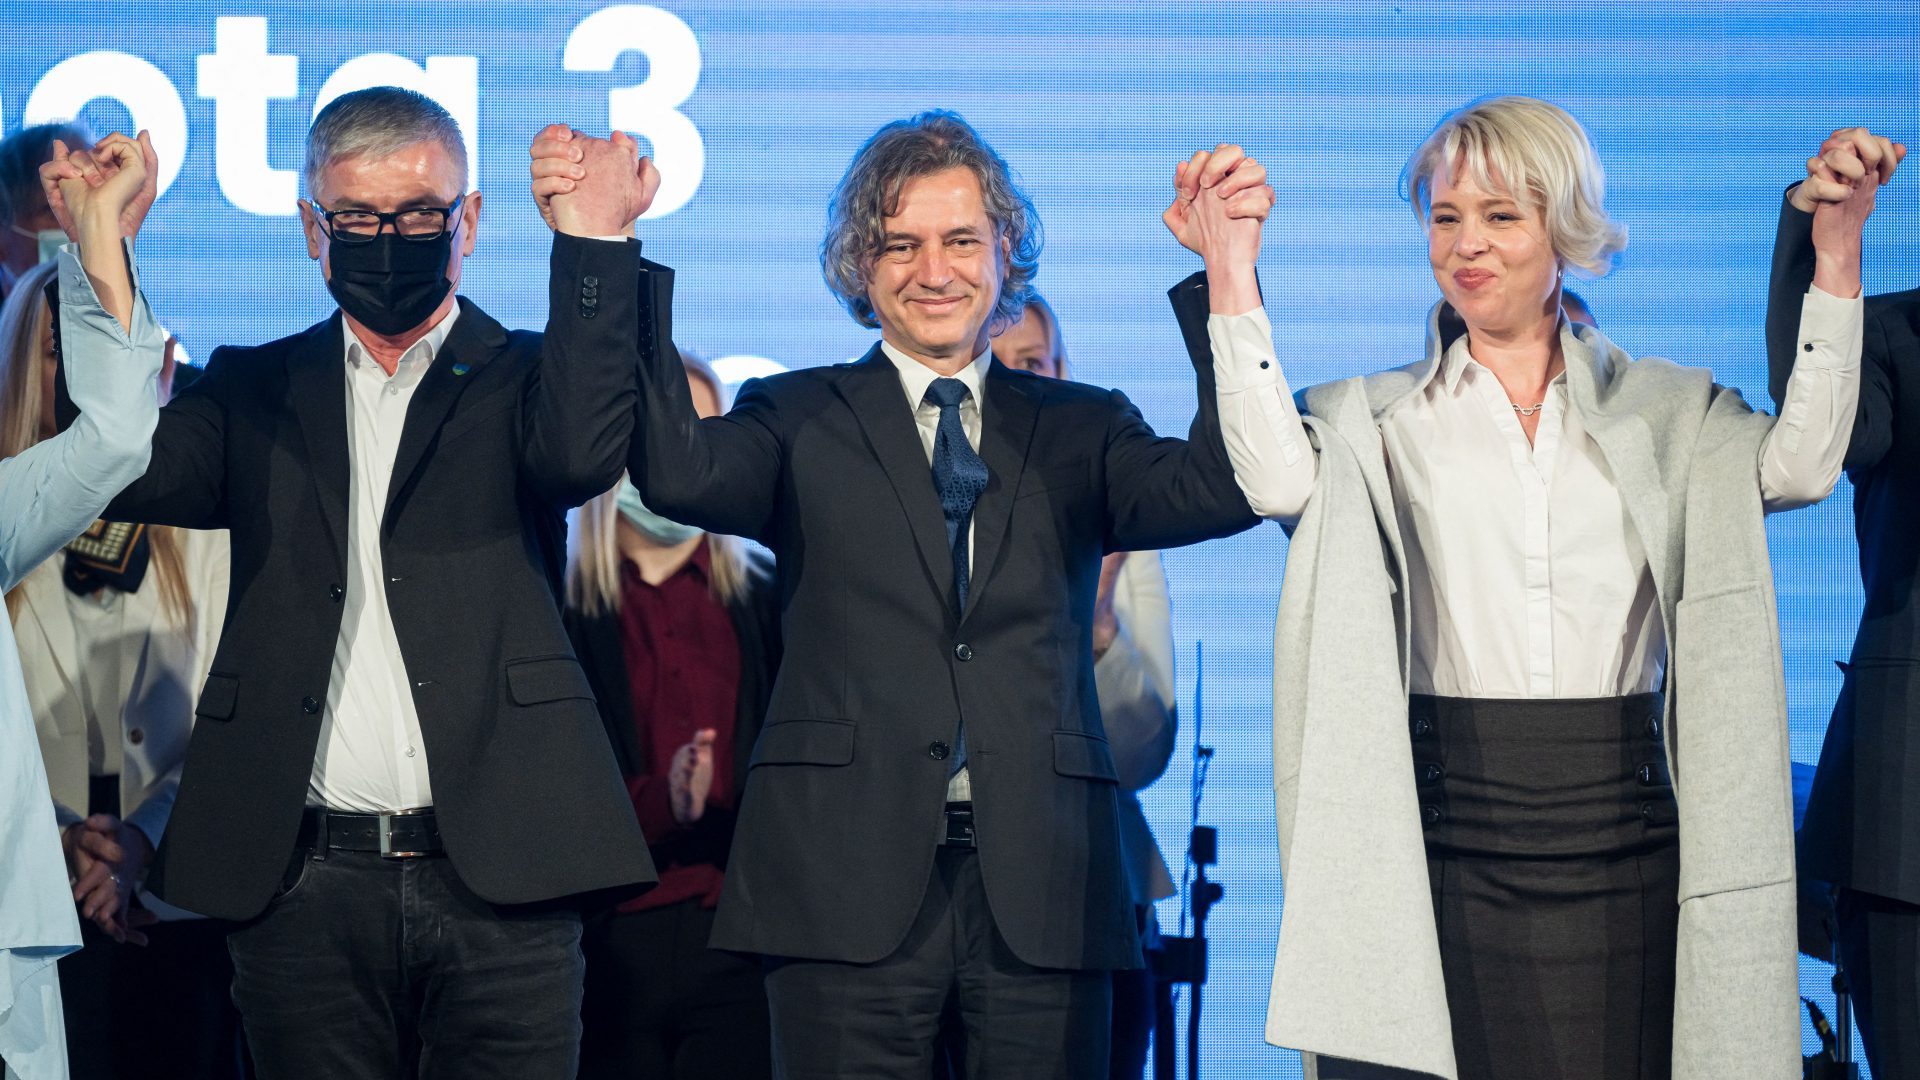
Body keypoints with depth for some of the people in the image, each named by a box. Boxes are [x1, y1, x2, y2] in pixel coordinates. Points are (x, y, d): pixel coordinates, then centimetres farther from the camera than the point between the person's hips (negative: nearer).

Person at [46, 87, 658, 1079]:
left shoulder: (521, 377, 8)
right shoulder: (254, 390, 13)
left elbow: (583, 454, -15)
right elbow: (126, 474, -5)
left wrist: (591, 238, -15)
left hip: (495, 884, -2)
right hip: (304, 886, 2)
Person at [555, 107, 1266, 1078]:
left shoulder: (1078, 428, 16)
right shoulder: (799, 420, 11)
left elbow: (1219, 492, -2)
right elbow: (679, 474, -9)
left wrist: (1226, 279, -11)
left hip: (1042, 886, 2)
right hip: (850, 883, -1)